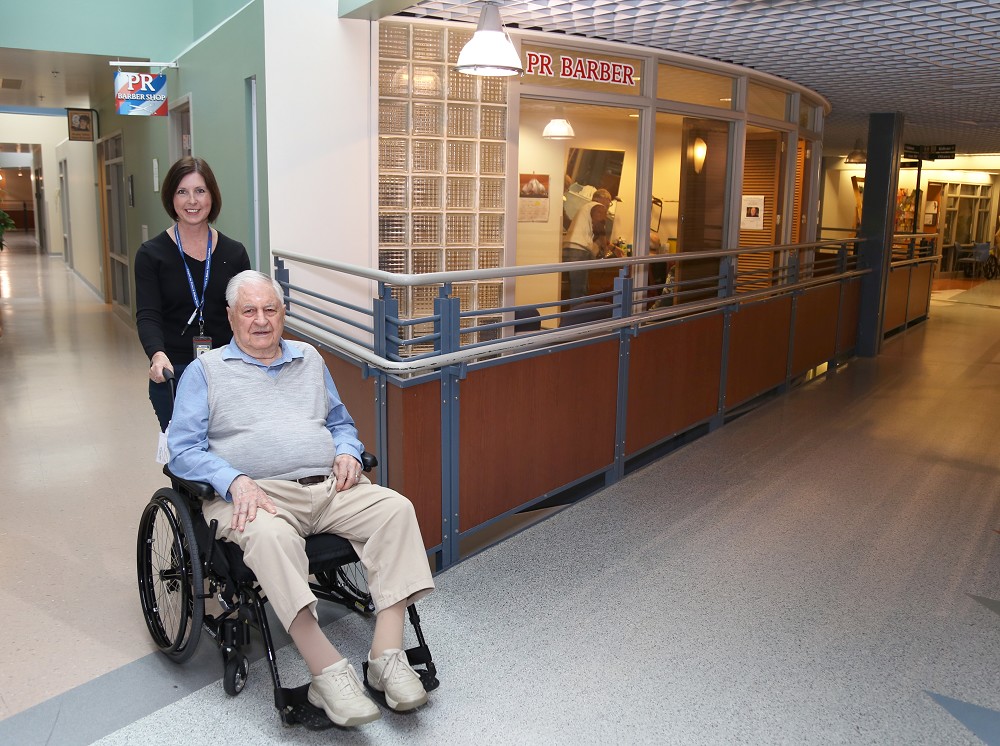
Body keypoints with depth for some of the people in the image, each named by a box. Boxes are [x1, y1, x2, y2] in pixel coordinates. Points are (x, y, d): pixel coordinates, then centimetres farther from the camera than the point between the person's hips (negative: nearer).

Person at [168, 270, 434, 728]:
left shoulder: (309, 359, 24)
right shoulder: (205, 371, 12)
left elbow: (340, 422, 29)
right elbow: (183, 450, 2)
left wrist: (347, 453, 4)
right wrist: (235, 480, -17)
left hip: (329, 486, 4)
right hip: (257, 493, -4)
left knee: (396, 509, -23)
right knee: (269, 535, -39)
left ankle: (387, 656, -27)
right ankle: (328, 673, -37)